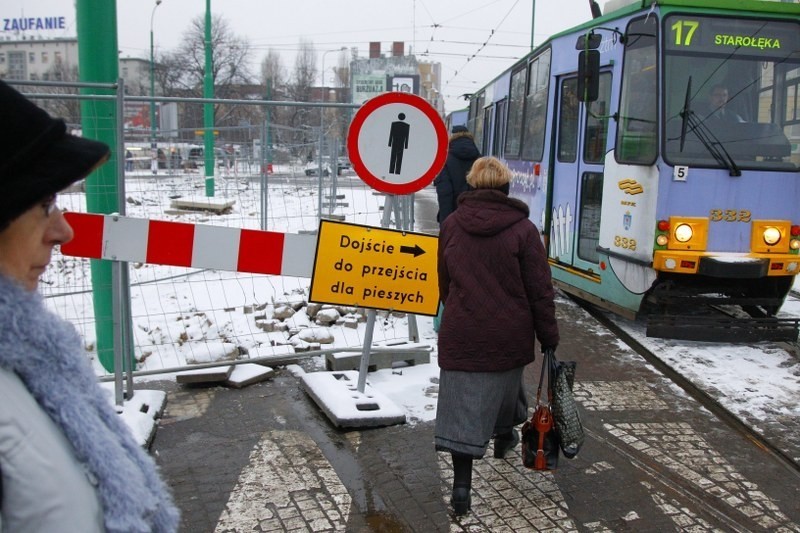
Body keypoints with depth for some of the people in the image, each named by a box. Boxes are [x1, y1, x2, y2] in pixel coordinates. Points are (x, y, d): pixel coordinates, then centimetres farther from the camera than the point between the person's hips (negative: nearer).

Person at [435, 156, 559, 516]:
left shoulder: (452, 225, 0)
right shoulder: (523, 229, -8)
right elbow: (540, 290, -7)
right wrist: (549, 337, 1)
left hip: (461, 334, 0)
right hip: (508, 333, 0)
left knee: (462, 404, 1)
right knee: (505, 386, 25)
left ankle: (462, 483, -2)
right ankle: (504, 437, 50)